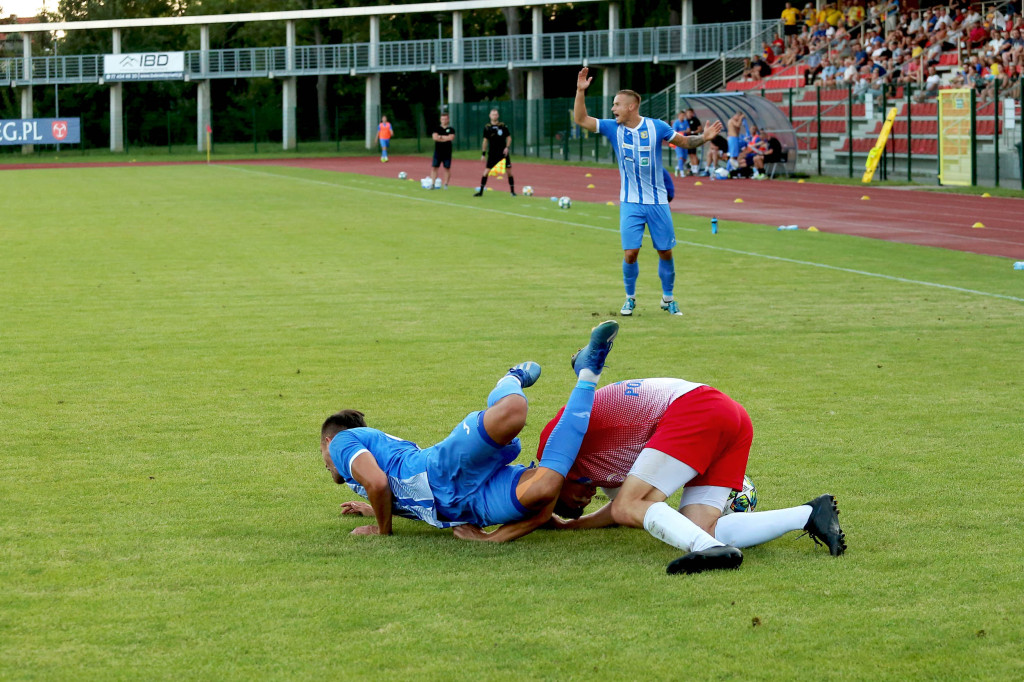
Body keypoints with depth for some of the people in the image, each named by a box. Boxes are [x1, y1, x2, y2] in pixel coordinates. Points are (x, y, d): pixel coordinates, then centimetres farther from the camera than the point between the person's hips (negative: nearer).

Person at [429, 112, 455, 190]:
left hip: (447, 153, 0)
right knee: (434, 167, -4)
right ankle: (432, 183, -3)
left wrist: (441, 137, -7)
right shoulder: (436, 128, 7)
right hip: (438, 152, 1)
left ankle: (446, 184, 7)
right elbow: (435, 137, -8)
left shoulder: (451, 129, 6)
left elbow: (451, 137, -11)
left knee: (447, 168, 1)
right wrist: (446, 138, -8)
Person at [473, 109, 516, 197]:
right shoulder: (487, 127, 2)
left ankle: (512, 191, 12)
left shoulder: (503, 126, -1)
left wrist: (507, 147, -10)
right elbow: (485, 140, 8)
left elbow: (509, 137, 5)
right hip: (492, 153, 0)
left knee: (509, 171, -1)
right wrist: (483, 153, 6)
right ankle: (481, 191, -2)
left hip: (503, 152, 0)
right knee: (486, 171, -8)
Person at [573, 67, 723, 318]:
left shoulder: (656, 127, -6)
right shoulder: (613, 128, -2)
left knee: (665, 252, 4)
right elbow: (581, 119, -5)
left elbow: (684, 141, 5)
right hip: (630, 203, 0)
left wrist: (704, 137, -13)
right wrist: (581, 91, -17)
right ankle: (630, 298, 12)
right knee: (630, 253, -8)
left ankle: (668, 298, 21)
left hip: (657, 201, 0)